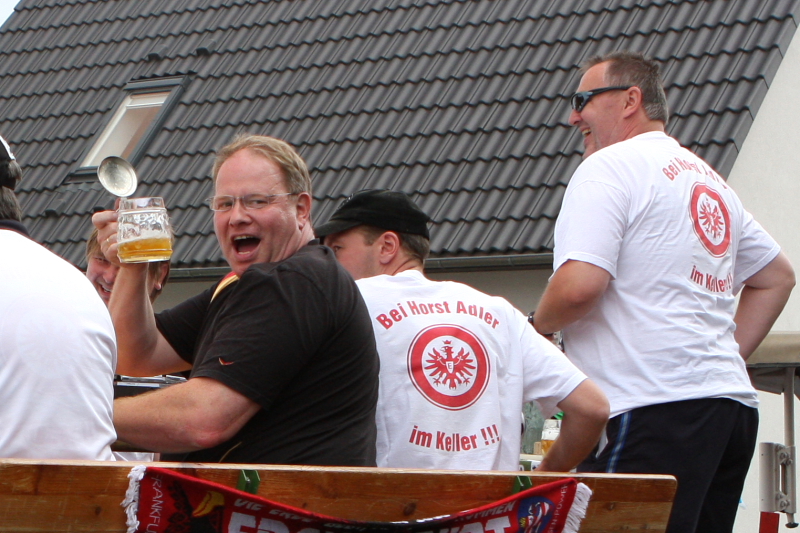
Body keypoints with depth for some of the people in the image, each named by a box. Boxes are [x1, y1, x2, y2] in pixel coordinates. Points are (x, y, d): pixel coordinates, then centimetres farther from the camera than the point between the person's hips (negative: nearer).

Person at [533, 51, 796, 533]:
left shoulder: (610, 166, -4)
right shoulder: (711, 179, 23)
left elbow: (580, 286, -17)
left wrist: (539, 326, 3)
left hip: (657, 407, -9)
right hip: (732, 403, 9)